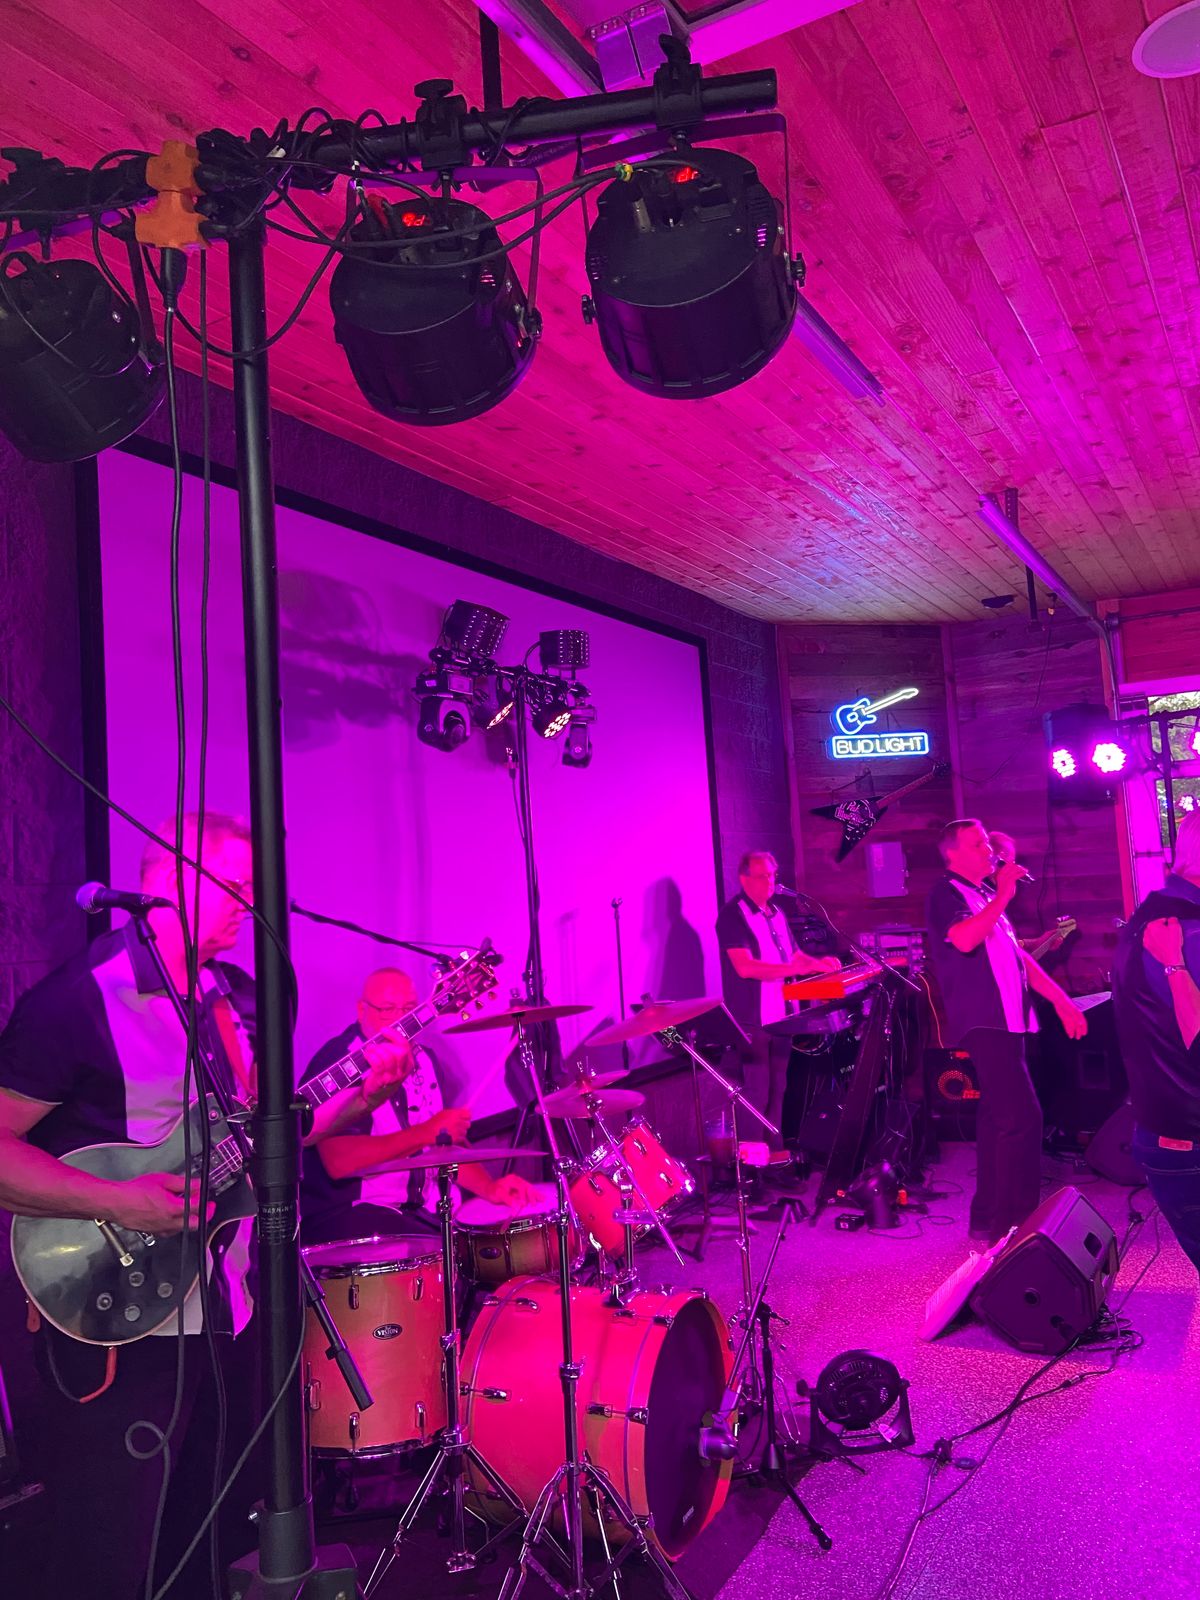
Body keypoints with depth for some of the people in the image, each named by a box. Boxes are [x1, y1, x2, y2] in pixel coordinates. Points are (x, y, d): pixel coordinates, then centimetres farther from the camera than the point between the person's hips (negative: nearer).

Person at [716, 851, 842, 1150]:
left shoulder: (776, 912, 14)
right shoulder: (733, 915, -12)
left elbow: (793, 955, 21)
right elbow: (745, 966, -22)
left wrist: (817, 962, 0)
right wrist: (794, 968, -26)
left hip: (781, 1014, 8)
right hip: (752, 1019, -8)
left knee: (777, 1088, 14)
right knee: (757, 1092, -4)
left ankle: (776, 1152, 24)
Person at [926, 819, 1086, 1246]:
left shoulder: (985, 896, 21)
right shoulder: (946, 893, -6)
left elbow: (1017, 955, 23)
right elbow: (964, 939, -25)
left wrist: (1060, 998, 17)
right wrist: (1004, 895, -17)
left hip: (1003, 1022, 9)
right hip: (983, 1023, -9)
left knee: (998, 1119, 12)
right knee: (1022, 1118, -14)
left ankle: (989, 1219, 20)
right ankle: (1016, 1222, -8)